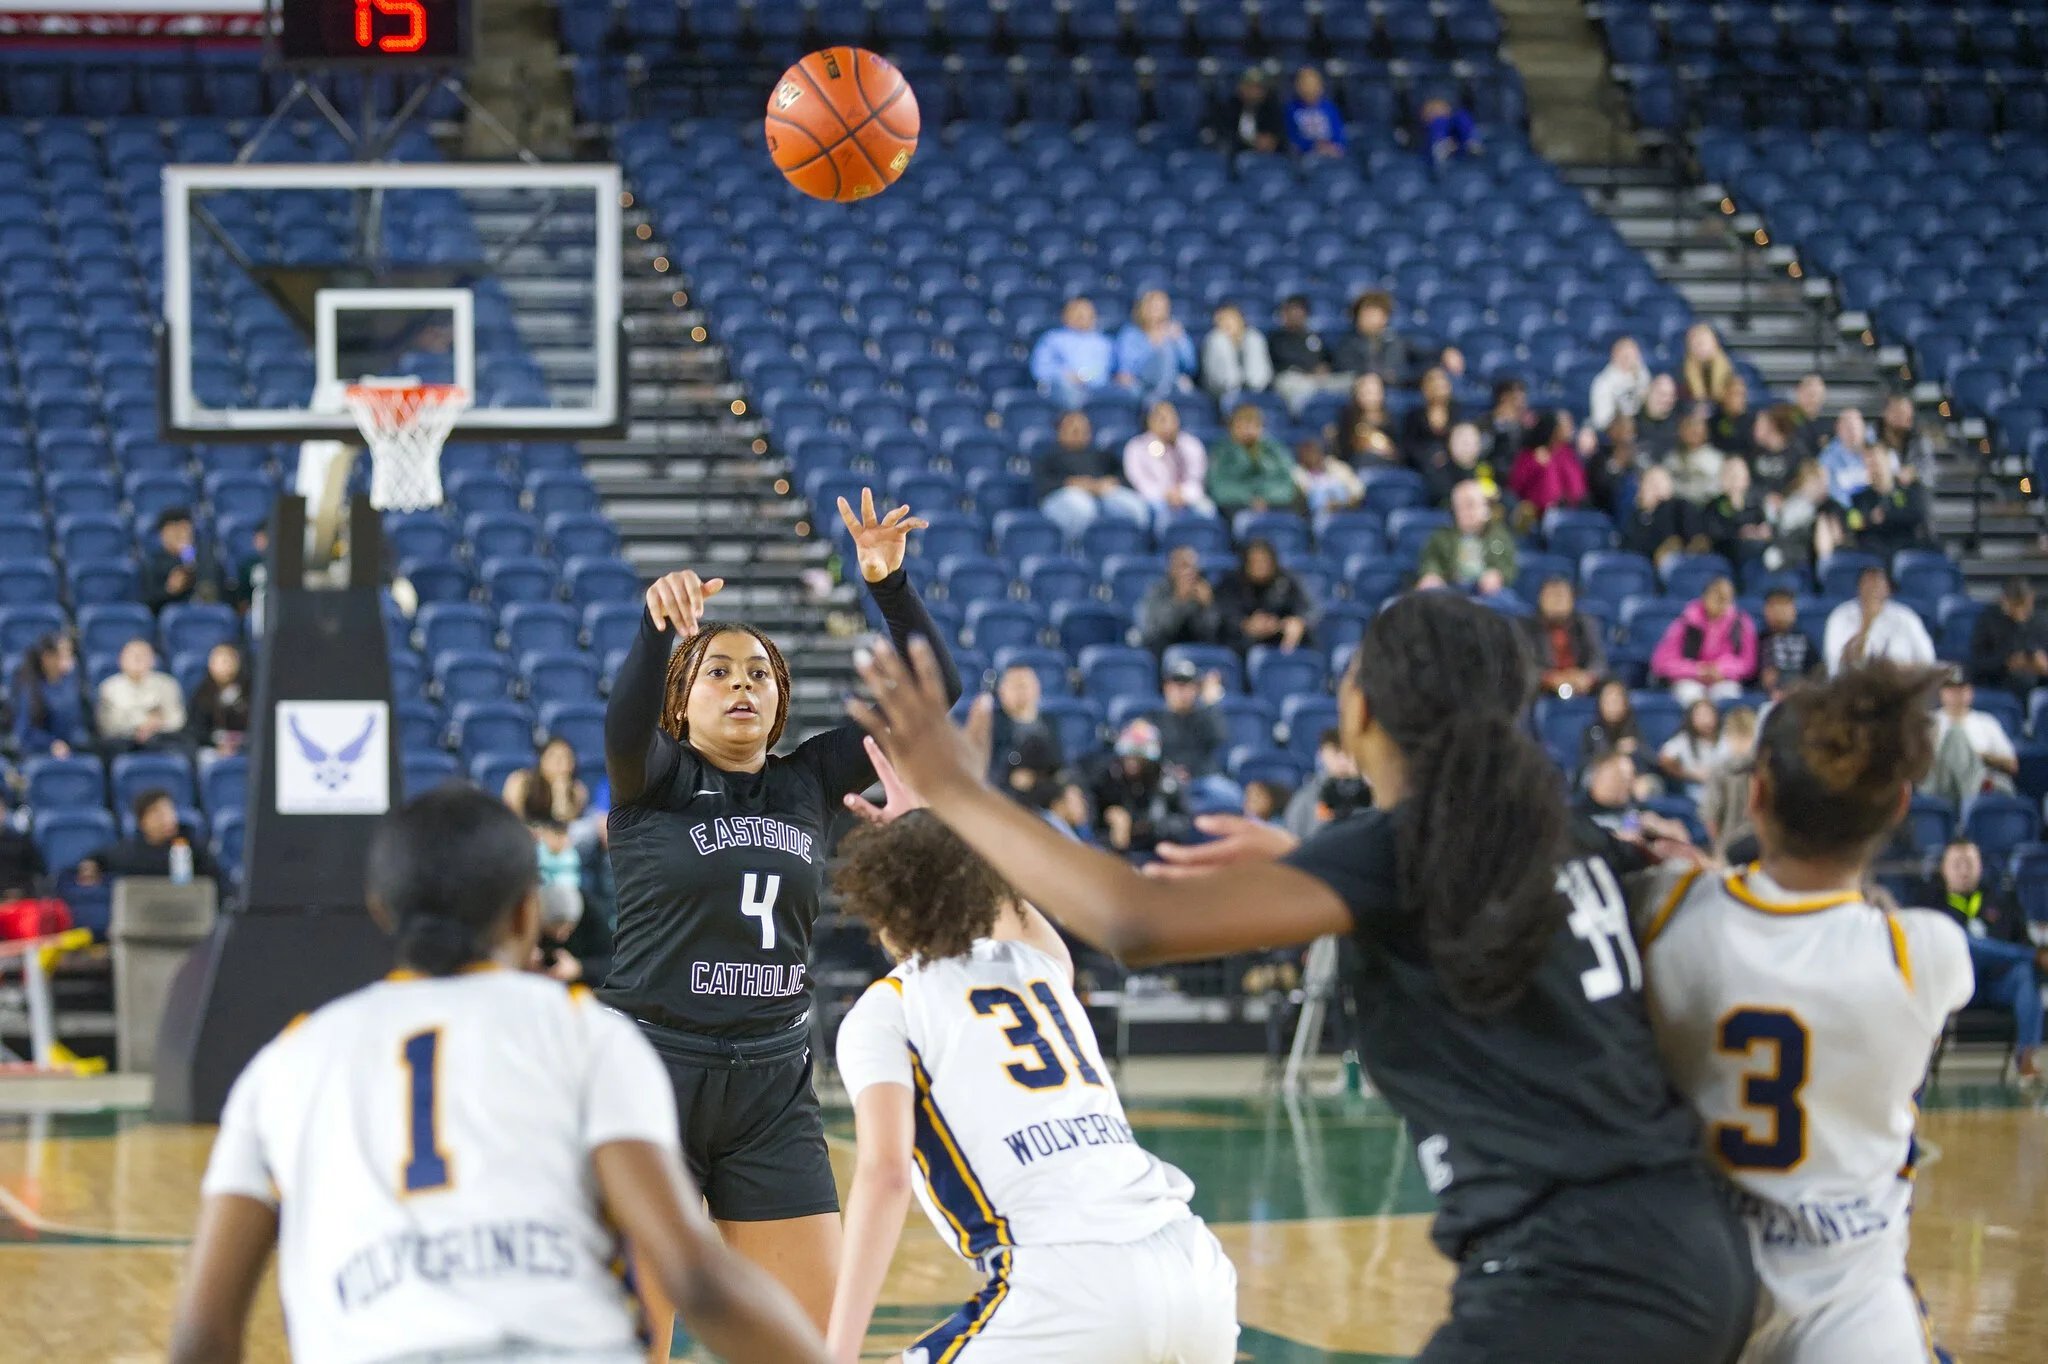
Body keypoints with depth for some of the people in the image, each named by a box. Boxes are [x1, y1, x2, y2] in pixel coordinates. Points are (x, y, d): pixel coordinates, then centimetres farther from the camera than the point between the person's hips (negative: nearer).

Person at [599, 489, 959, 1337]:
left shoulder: (807, 785, 10)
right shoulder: (652, 781, 0)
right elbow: (625, 717, -24)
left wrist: (887, 584, -12)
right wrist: (657, 623, -43)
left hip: (773, 1085, 4)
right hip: (652, 1071, -4)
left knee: (815, 1340, 3)